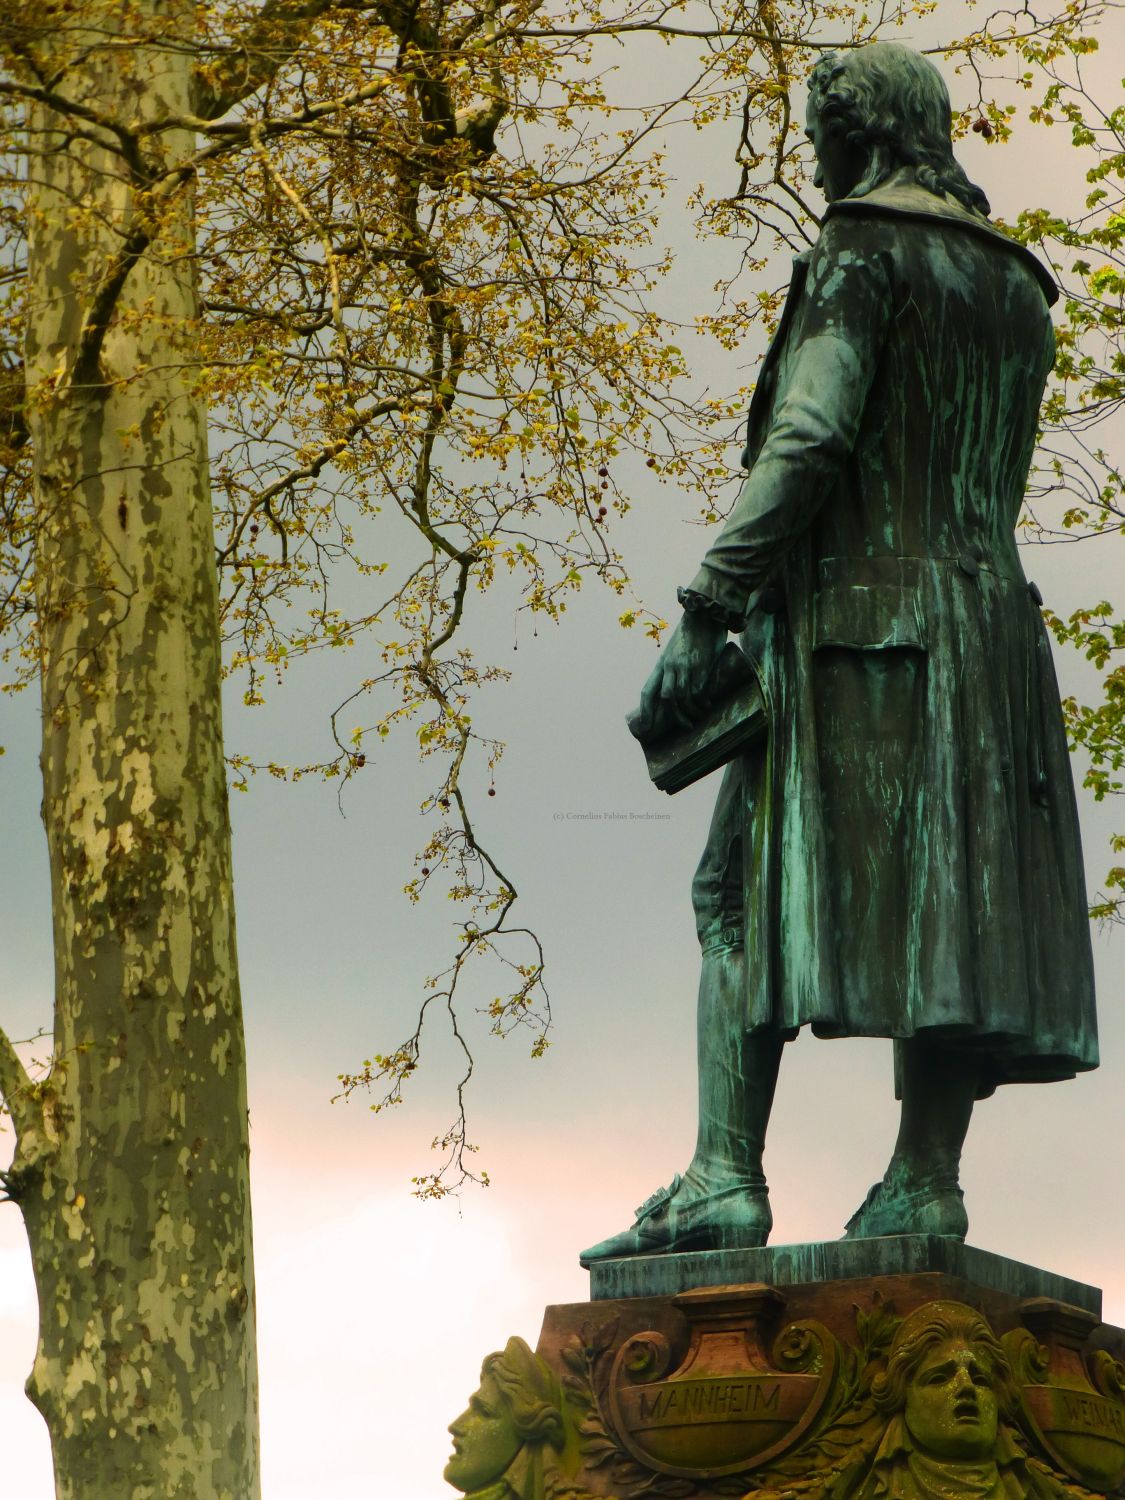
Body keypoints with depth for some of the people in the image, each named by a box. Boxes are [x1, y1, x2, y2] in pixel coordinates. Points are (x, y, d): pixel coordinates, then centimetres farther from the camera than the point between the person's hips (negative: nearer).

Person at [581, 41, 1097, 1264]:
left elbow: (811, 438, -15)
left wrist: (706, 611, -17)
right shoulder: (1016, 286, 21)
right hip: (988, 621, 7)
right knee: (953, 897, 0)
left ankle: (724, 1178, -16)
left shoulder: (864, 251, -3)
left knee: (748, 893, -8)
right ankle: (924, 1181, -7)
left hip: (855, 614, -7)